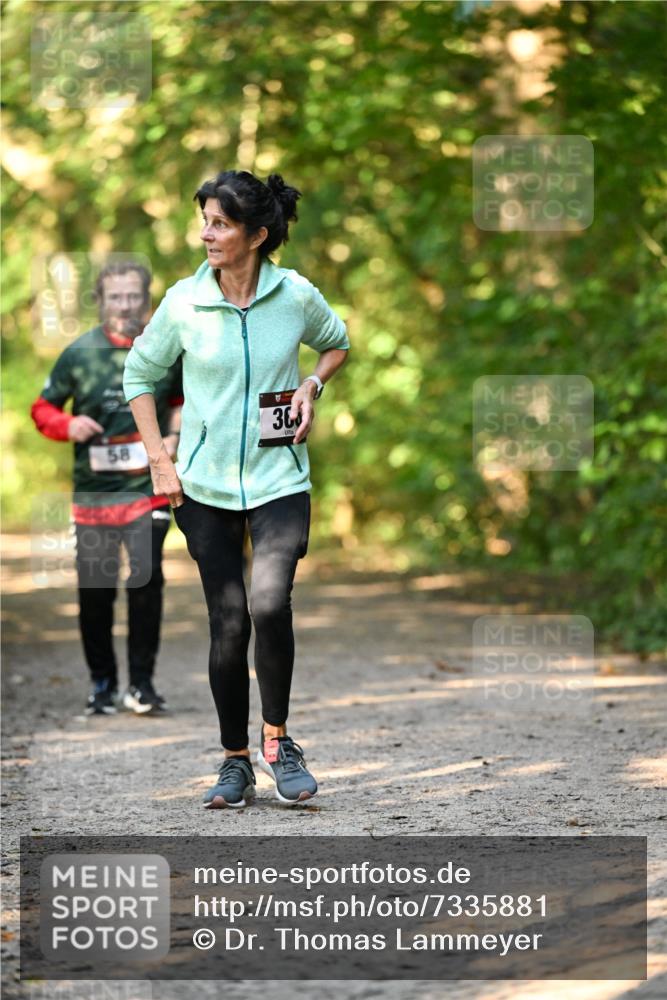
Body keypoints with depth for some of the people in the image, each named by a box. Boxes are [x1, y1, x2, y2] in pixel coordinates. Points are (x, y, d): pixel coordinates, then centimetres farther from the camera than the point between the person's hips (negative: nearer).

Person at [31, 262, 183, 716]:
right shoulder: (79, 353, -1)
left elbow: (181, 401, 19)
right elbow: (42, 408, 7)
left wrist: (174, 436, 0)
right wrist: (69, 425, -14)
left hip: (148, 487, -1)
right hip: (93, 489, 1)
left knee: (147, 575, -14)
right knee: (95, 590, 4)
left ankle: (142, 683, -3)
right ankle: (102, 683, 20)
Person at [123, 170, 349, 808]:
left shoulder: (296, 296, -4)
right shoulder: (183, 302, -4)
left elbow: (337, 344, 18)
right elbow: (140, 374, 10)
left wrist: (311, 386, -1)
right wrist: (159, 459, 3)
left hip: (279, 478, -1)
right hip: (205, 485, 1)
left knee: (270, 603, -20)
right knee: (227, 623, 1)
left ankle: (277, 741, 0)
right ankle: (235, 762, 15)